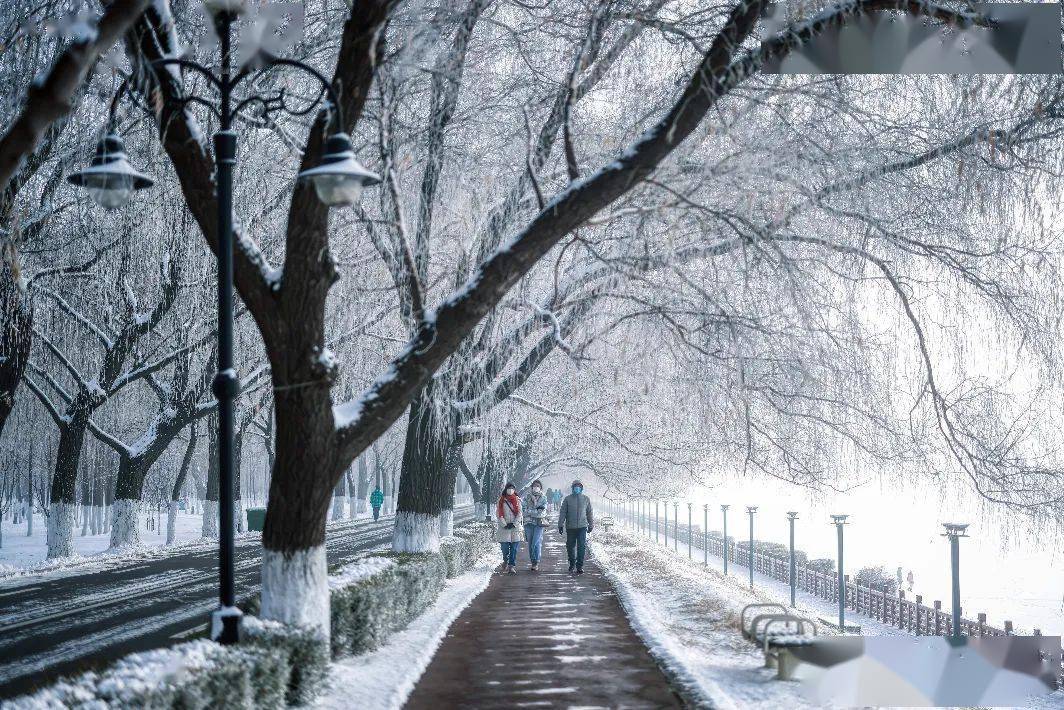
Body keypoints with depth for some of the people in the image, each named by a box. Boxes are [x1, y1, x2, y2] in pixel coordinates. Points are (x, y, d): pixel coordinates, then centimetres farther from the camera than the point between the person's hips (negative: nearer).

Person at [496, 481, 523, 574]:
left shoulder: (517, 500, 8)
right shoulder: (501, 500, 4)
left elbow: (519, 513, 4)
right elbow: (498, 514, 0)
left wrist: (514, 524, -8)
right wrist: (505, 524, -9)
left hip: (515, 526, 1)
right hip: (504, 527, -1)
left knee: (514, 548, -4)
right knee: (505, 547, -3)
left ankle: (512, 565, -1)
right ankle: (506, 563, 20)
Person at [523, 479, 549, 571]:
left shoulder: (543, 498, 5)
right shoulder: (527, 497, 10)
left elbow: (543, 512, -5)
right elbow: (524, 510, 0)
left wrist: (530, 512, -8)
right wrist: (536, 510, -9)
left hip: (539, 523, -2)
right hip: (529, 523, 2)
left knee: (536, 543, -12)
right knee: (530, 544, 5)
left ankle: (536, 563, -6)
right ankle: (533, 562, 13)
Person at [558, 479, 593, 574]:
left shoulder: (586, 499, 9)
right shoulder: (567, 499, 3)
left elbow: (589, 513, 16)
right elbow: (562, 513, 3)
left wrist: (591, 525, 18)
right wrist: (560, 525, -2)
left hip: (582, 527, 0)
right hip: (570, 527, 0)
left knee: (582, 546, -10)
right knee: (570, 546, 7)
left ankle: (580, 566, -6)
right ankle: (572, 563, 28)